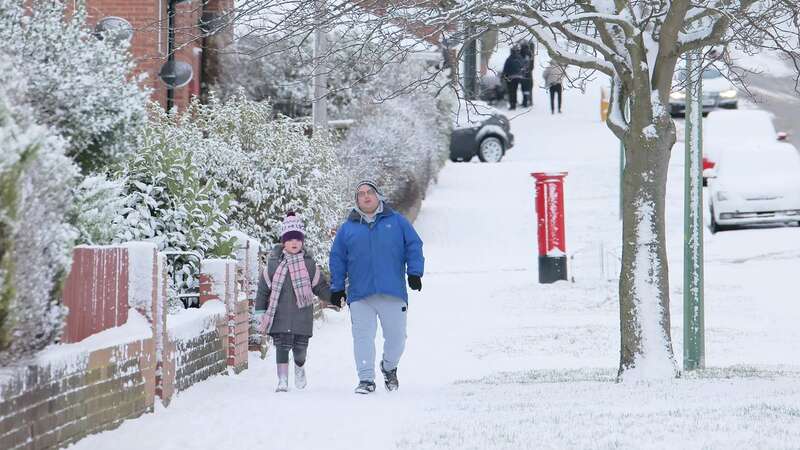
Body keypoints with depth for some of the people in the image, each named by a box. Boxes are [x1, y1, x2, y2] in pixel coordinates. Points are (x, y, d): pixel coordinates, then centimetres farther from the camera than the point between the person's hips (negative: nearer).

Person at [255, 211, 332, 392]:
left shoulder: (309, 264, 3)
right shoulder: (273, 264, 0)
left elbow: (321, 287, 9)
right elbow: (263, 289, 5)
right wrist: (261, 313, 3)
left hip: (302, 314, 1)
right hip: (280, 314, -1)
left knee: (301, 347, 7)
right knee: (282, 345, -11)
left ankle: (299, 367, 41)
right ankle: (282, 381, -5)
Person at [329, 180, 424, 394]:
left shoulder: (397, 222, 10)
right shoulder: (348, 228, 12)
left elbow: (414, 246, 10)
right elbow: (337, 259, 15)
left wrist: (414, 272, -1)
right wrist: (337, 288, 10)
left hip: (393, 293, 0)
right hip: (360, 294, 0)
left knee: (396, 336, 3)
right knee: (363, 336, -6)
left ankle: (389, 367, 29)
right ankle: (366, 379, -1)